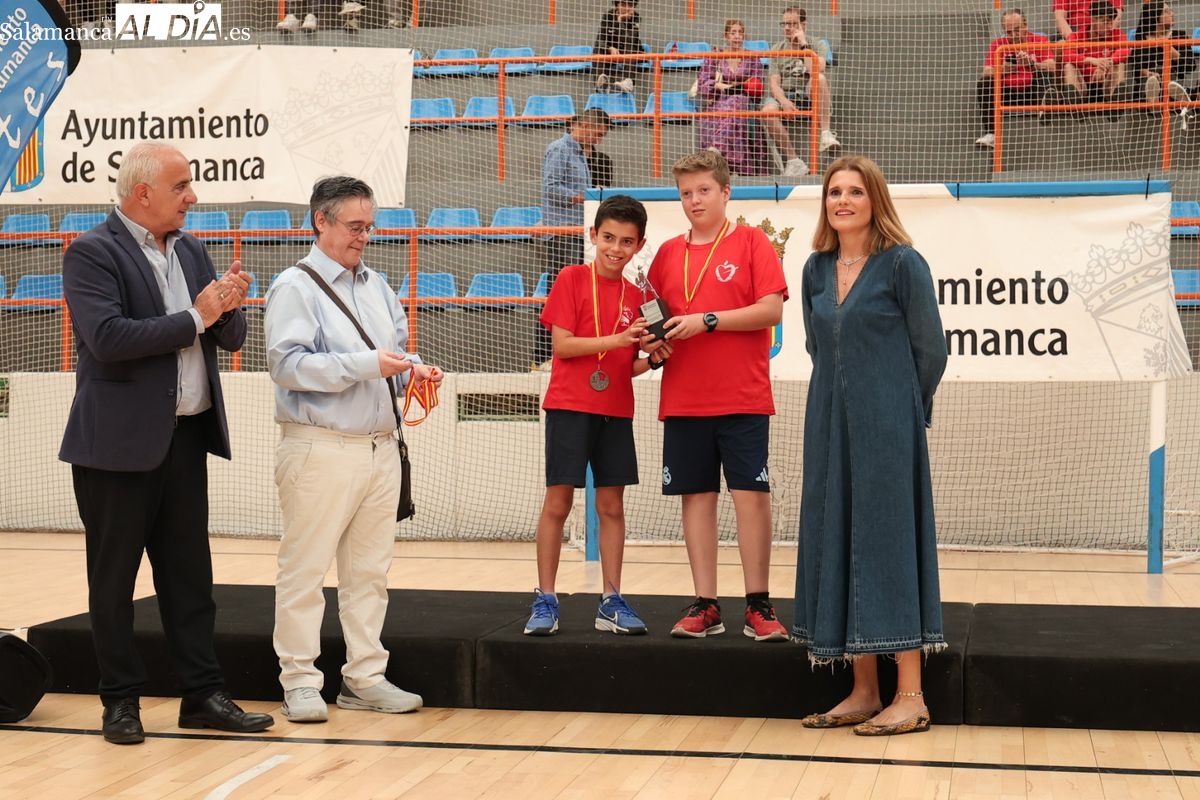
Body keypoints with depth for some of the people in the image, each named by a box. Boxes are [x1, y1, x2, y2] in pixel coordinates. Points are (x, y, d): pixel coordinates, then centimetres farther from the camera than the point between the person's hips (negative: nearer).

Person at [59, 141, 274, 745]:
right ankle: (121, 700, 17)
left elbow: (231, 338, 12)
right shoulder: (92, 253, -9)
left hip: (186, 437, 6)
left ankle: (202, 695, 17)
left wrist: (228, 309, -10)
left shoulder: (191, 251, 12)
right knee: (114, 579, 6)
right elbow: (107, 337, -23)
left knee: (190, 574, 10)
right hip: (119, 444, -6)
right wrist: (194, 317, -17)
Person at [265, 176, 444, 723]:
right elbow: (288, 364, -16)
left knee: (368, 571, 10)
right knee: (305, 570, -1)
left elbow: (398, 349, 21)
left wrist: (414, 371, -2)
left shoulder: (378, 288, 16)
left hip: (381, 447, 7)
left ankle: (364, 677, 18)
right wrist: (367, 364, -20)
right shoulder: (295, 287, -5)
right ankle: (300, 682, 7)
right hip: (320, 450, -7)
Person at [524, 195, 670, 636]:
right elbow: (562, 344, -10)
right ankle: (545, 600, 6)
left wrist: (652, 359, -6)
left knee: (612, 506, 6)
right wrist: (616, 340, -17)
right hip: (570, 406, -4)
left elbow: (630, 366, 14)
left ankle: (611, 602, 13)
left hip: (615, 411, 4)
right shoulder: (572, 278, -3)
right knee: (557, 502, -1)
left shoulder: (636, 295, 9)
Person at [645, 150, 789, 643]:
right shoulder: (668, 253, 12)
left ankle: (758, 605, 4)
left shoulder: (751, 242, 0)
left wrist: (707, 320, -15)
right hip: (683, 399, 4)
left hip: (743, 397, -4)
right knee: (695, 495, 5)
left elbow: (772, 309, -10)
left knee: (751, 493, -4)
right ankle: (705, 606, 11)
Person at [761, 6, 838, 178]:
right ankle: (793, 161, -32)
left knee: (819, 78, -35)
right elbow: (774, 83, 0)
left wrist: (804, 44, -10)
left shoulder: (818, 46, 6)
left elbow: (815, 71, -16)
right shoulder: (777, 50, 12)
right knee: (768, 111, -34)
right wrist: (784, 101, -20)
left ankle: (826, 134, -36)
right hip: (784, 96, 2)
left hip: (810, 97, -2)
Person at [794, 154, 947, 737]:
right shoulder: (816, 269, 10)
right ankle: (863, 693, 14)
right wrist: (843, 398, 14)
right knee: (835, 542, 6)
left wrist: (897, 408, 5)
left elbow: (930, 350, -3)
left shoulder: (902, 264, -6)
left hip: (886, 426, -6)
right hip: (829, 424, 6)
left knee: (888, 539, -6)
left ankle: (910, 698, 1)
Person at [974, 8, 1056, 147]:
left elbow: (1051, 68, -14)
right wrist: (1003, 68, -28)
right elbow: (986, 73, -6)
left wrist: (1032, 65, -34)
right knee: (984, 83, -23)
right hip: (1006, 93, 2)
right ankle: (990, 134, -29)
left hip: (1032, 93, -2)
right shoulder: (997, 44, 5)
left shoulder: (1040, 40, 1)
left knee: (1044, 72, -25)